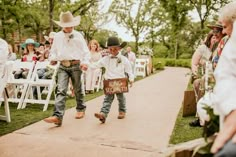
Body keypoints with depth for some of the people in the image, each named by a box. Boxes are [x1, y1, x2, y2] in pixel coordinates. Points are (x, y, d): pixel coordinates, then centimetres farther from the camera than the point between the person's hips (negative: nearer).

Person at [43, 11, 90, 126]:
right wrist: (53, 58, -3)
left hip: (75, 65, -1)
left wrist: (85, 62, -15)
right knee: (61, 90, -11)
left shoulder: (78, 36, 2)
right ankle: (58, 116, -18)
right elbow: (53, 50, 18)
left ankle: (81, 109, 33)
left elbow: (85, 51, 1)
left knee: (77, 89, 11)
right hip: (63, 66, 1)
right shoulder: (57, 36, 9)